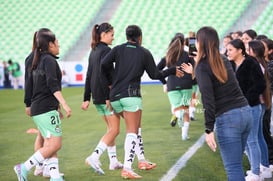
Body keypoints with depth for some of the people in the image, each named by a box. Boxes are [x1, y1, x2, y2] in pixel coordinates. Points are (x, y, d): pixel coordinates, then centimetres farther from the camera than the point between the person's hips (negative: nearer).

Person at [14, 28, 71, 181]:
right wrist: (64, 104, -26)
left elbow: (29, 89, 21)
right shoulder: (49, 60, -9)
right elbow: (52, 84, -21)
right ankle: (25, 168, -10)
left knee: (50, 145, 8)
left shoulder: (37, 62, 18)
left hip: (37, 109, 10)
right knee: (55, 144, -9)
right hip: (47, 109, -10)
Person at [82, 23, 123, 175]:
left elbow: (89, 76, 17)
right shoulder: (106, 51, -11)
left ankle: (113, 161, 19)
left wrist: (87, 98, 18)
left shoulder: (94, 51, 16)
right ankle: (95, 157, -17)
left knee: (111, 128, 17)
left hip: (97, 97, 9)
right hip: (106, 95, -9)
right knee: (114, 130, -6)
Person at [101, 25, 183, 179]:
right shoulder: (144, 53, 5)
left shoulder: (118, 49, 9)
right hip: (131, 94, -4)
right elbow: (155, 75, 8)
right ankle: (127, 169, -16)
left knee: (136, 126, 20)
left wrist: (109, 82, 9)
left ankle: (142, 161, 24)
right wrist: (173, 70, 23)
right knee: (132, 131, -5)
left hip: (115, 96, 4)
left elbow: (104, 65, -6)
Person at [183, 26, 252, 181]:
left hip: (227, 118, -7)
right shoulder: (224, 60, 13)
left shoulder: (202, 67, -7)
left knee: (233, 168, -4)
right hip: (246, 111, 7)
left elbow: (208, 100, -15)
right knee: (237, 164, 18)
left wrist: (209, 129, -17)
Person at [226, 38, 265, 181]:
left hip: (251, 107, -8)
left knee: (251, 140, -2)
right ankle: (254, 169, 27)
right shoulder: (231, 65, 6)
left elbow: (260, 86, -18)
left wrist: (246, 99, -18)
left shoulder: (251, 64, -15)